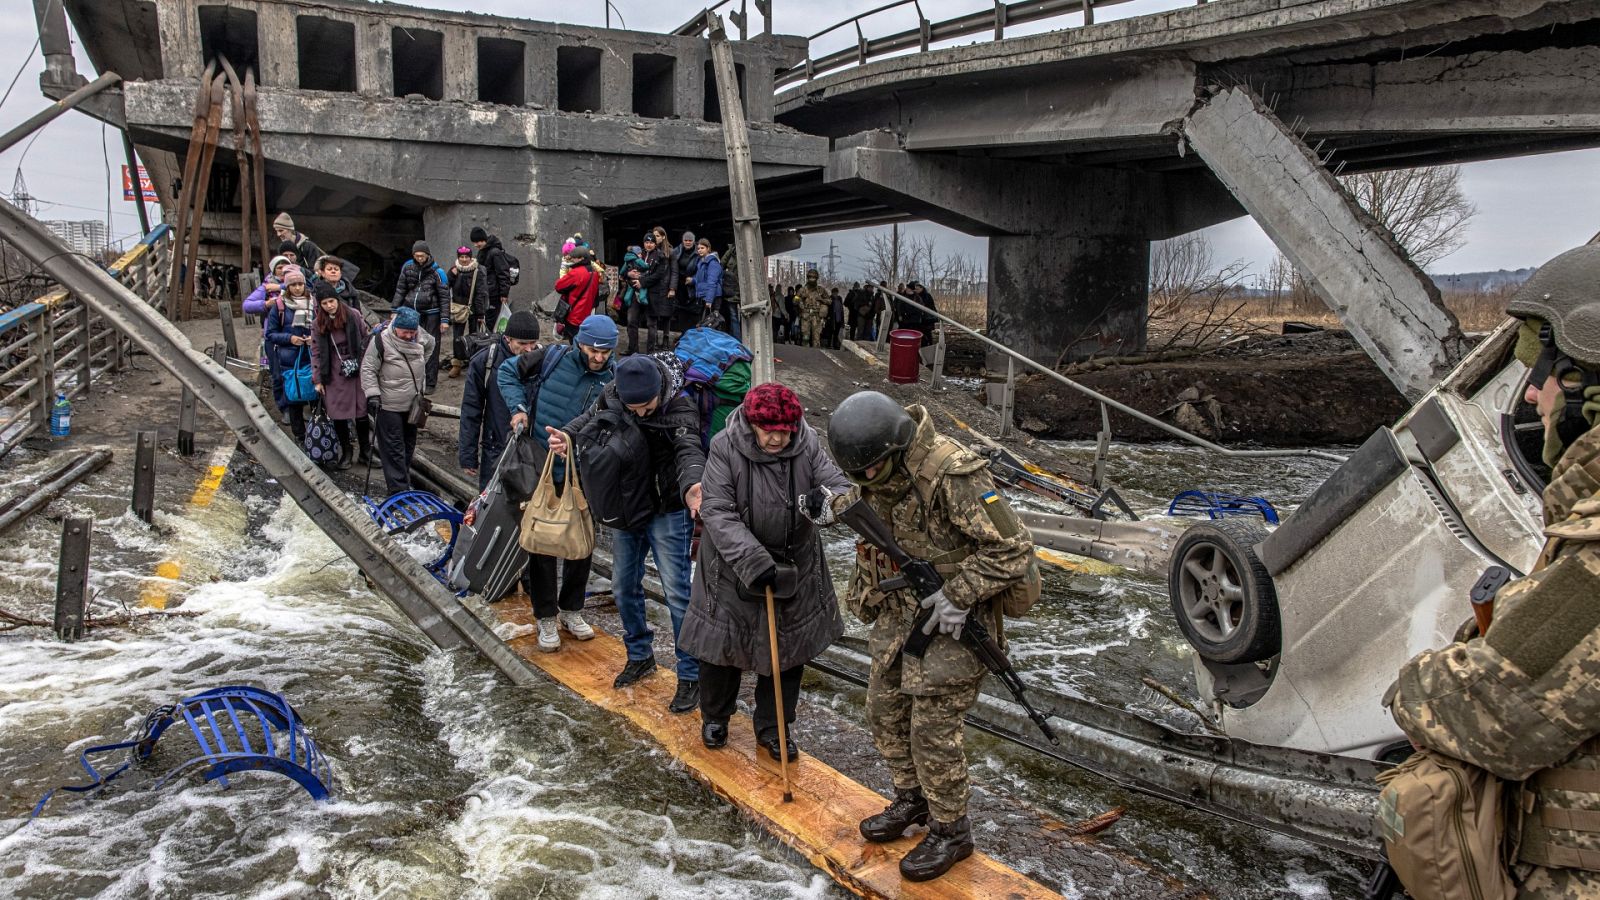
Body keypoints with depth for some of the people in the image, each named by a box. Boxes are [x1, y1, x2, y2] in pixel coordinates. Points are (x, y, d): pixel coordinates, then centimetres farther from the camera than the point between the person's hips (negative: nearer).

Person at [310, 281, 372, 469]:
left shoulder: (354, 315, -4)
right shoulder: (317, 324, 1)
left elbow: (366, 339, 2)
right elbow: (316, 353, 6)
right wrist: (317, 380, 3)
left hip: (357, 373, -1)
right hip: (334, 376, 1)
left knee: (362, 414, 2)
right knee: (338, 415, 3)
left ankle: (366, 451, 17)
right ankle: (345, 452, 21)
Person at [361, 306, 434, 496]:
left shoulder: (420, 337, -1)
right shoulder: (381, 341, -17)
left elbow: (430, 344, 25)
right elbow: (368, 369, -12)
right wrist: (372, 394, -19)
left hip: (412, 404, 6)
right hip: (389, 405, -6)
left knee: (409, 444, 16)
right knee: (393, 447, -4)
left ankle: (403, 479, 31)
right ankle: (398, 488, -3)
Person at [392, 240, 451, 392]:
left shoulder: (437, 272, -6)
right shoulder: (407, 267, 4)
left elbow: (444, 297, -5)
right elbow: (400, 290, 12)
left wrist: (445, 320, -8)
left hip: (431, 314, -3)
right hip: (412, 312, 3)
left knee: (431, 348, 2)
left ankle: (430, 382, 10)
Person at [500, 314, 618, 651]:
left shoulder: (613, 381, -6)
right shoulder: (554, 358, -9)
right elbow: (508, 371, 6)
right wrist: (518, 407, -8)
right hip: (541, 470, -2)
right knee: (542, 544, 4)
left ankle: (571, 611, 29)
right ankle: (546, 618, 17)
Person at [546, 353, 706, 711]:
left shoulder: (680, 408, -24)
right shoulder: (611, 396, -9)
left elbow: (689, 450, -38)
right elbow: (589, 421, 7)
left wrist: (691, 486, -60)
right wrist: (566, 437, -17)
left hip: (667, 511, -6)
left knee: (677, 591, -6)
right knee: (624, 587, 16)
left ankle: (691, 675, 6)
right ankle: (640, 655, 36)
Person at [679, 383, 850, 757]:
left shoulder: (808, 445, -12)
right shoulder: (725, 448, -19)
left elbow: (839, 486, -14)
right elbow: (717, 512, -23)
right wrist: (752, 560, -33)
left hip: (794, 567, 2)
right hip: (733, 567, -2)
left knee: (787, 649, 12)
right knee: (722, 643, 12)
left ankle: (773, 727, 32)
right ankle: (714, 716, 39)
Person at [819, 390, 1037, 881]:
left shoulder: (952, 475, -30)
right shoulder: (880, 464, -6)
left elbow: (1012, 548, -25)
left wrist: (958, 594, -24)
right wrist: (834, 507, -1)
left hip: (949, 619, -8)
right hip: (898, 609, 8)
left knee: (933, 728, 0)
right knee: (885, 709, 17)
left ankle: (950, 832, 21)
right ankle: (912, 800, 39)